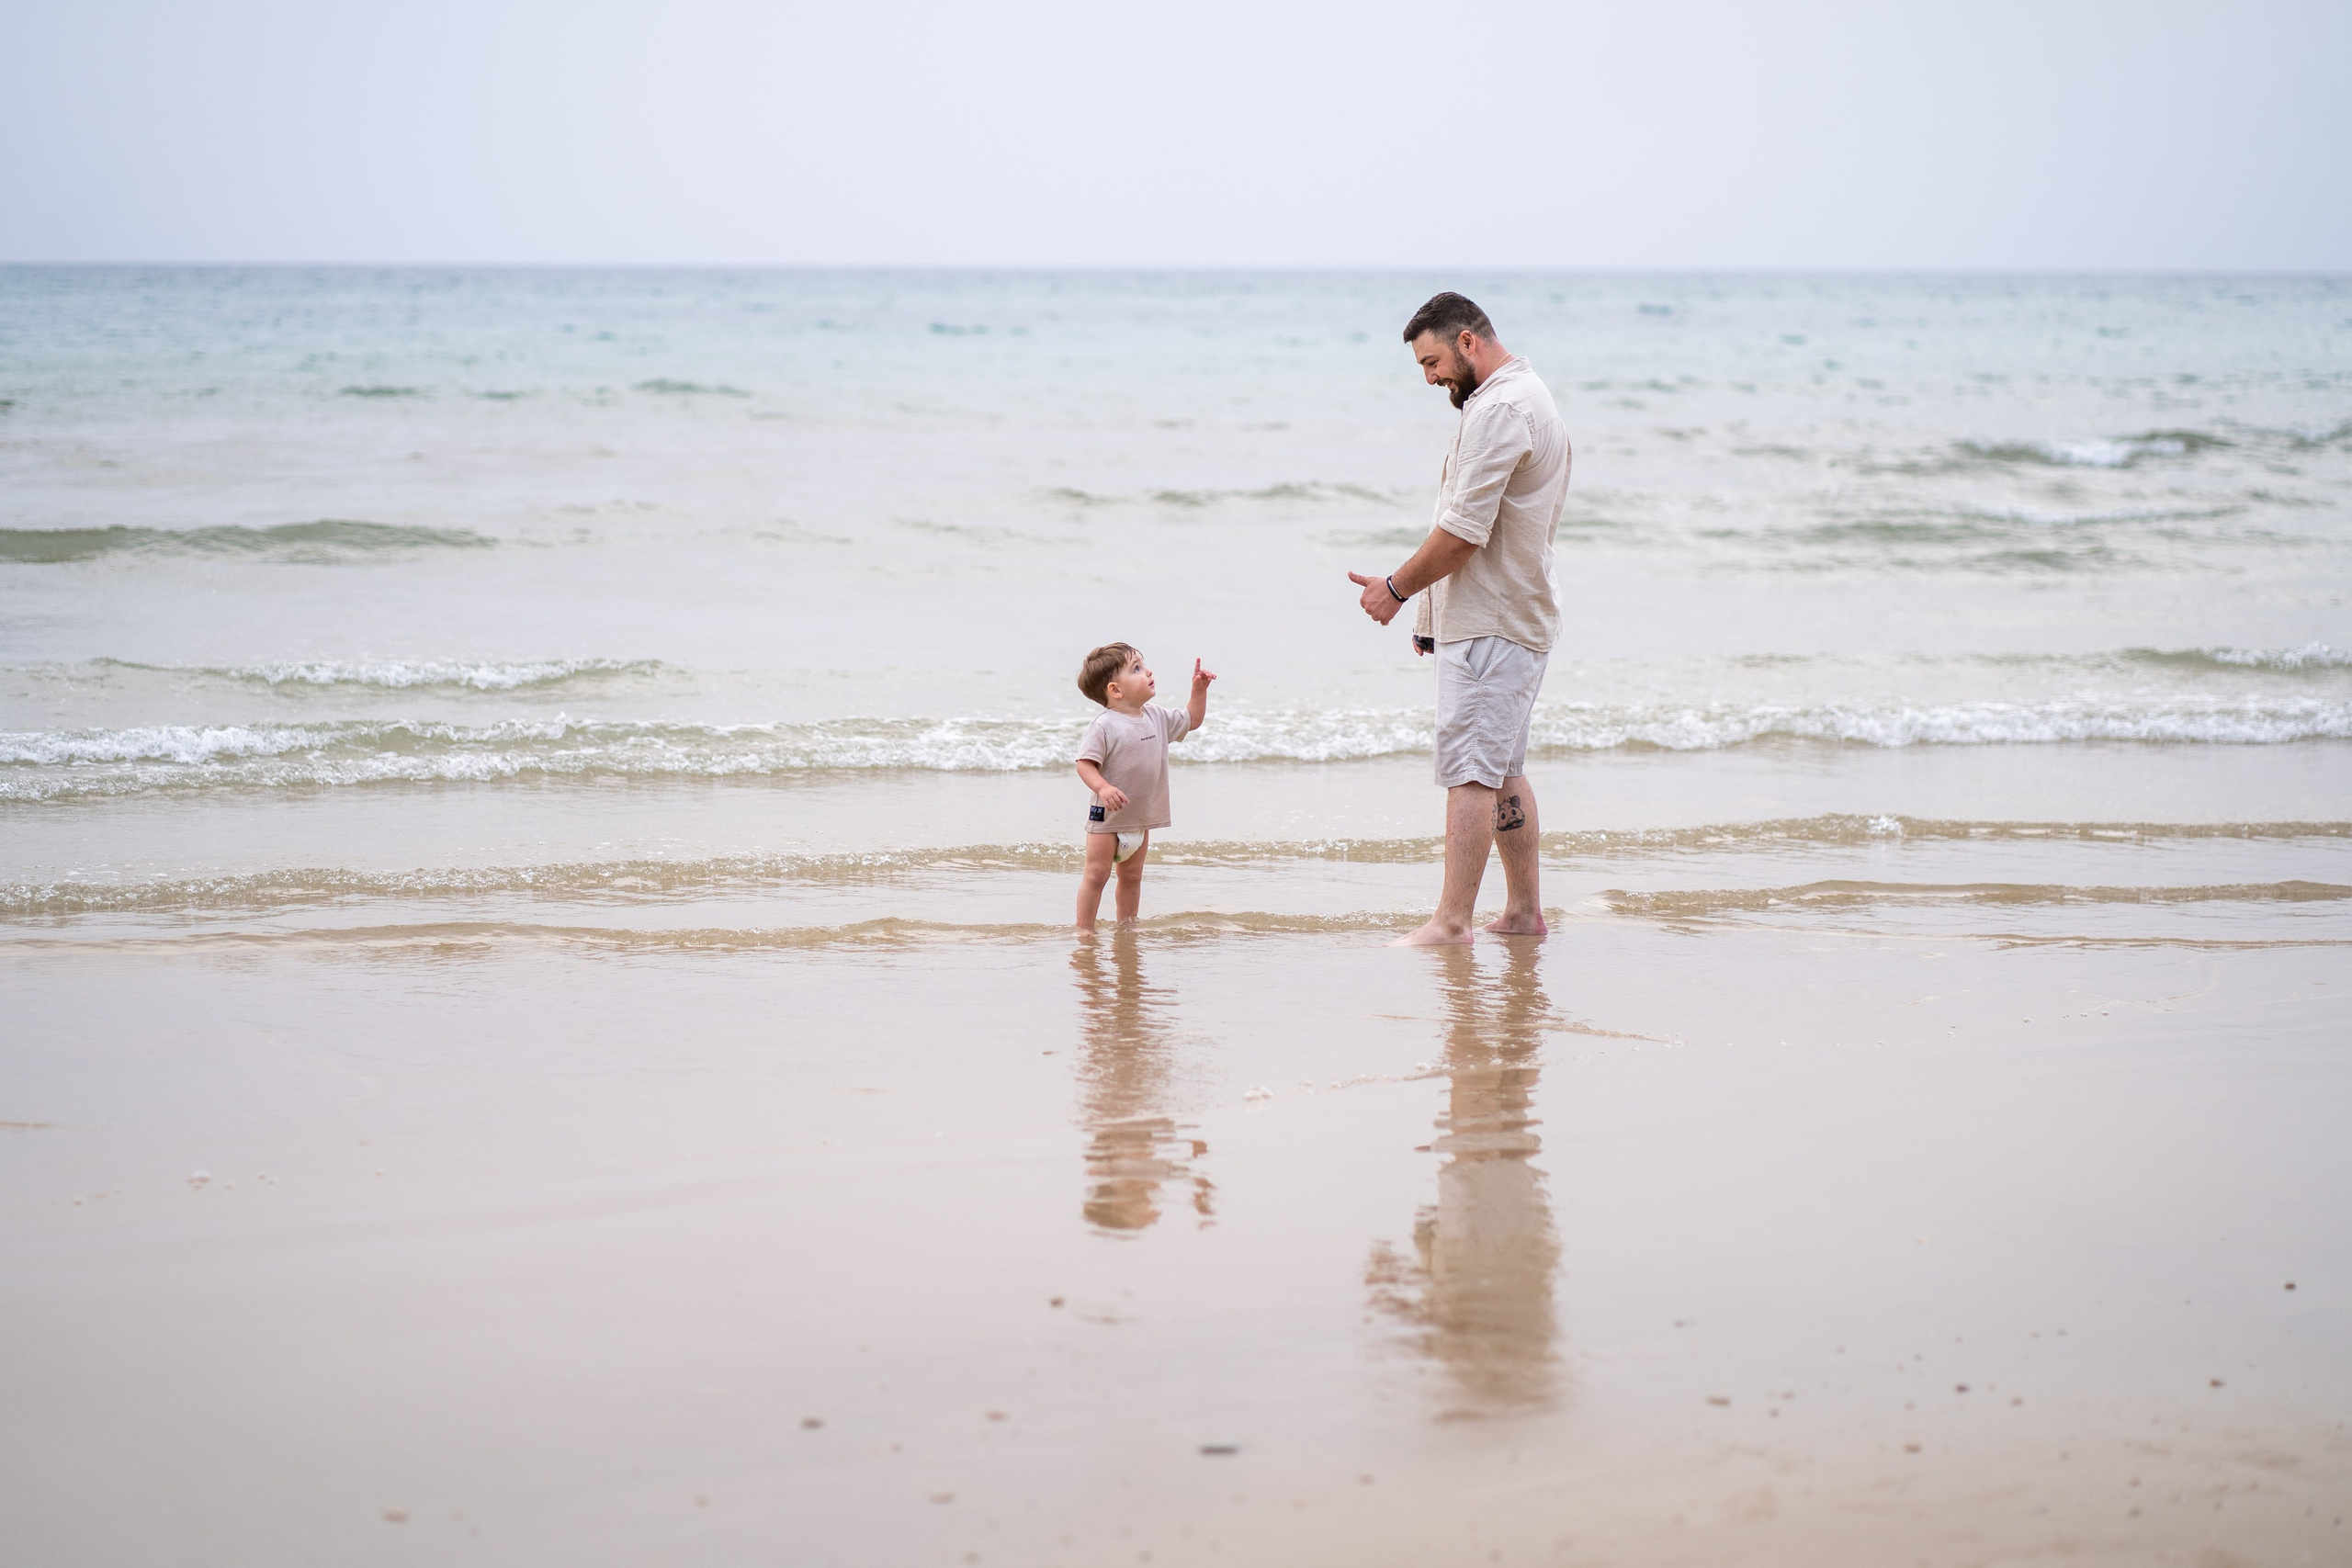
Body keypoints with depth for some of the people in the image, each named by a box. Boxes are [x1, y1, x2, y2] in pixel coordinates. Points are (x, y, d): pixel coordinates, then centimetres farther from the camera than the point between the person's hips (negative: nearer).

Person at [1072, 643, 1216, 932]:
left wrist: (1199, 689, 8)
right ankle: (1084, 931, 1)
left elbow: (1192, 721, 20)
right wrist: (1103, 788, -37)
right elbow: (1085, 764, -21)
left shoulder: (1157, 718, 5)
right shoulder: (1104, 725, -18)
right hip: (1107, 816, -7)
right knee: (1096, 875, -4)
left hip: (1142, 818, 7)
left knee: (1132, 877, 15)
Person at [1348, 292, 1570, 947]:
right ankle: (1523, 911, 19)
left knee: (1469, 769, -11)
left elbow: (1464, 531, -21)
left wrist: (1398, 587, -10)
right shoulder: (1530, 396, 18)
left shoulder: (1497, 409, -17)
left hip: (1488, 625, -11)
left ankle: (1451, 922, -12)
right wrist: (1431, 603, 18)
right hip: (1521, 617, 11)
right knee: (1503, 769, 14)